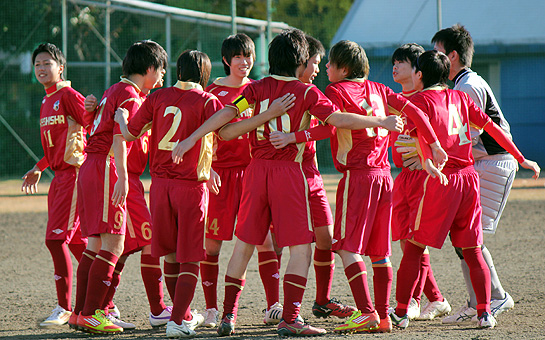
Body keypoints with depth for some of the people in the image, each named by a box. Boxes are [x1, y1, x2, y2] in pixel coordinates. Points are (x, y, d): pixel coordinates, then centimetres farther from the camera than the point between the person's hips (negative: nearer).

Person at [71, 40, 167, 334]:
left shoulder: (113, 90, 20)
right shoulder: (129, 95, -10)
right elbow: (119, 138, -19)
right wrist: (122, 177, -24)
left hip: (90, 167, 10)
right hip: (106, 169, -10)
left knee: (96, 244, 11)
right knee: (113, 245, -10)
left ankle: (81, 311, 11)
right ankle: (91, 314, -14)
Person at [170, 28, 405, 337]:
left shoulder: (256, 89, 7)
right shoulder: (306, 92, -2)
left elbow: (226, 113, -3)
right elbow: (339, 119, -8)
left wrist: (192, 139, -4)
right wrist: (382, 123, 1)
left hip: (256, 170, 4)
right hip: (289, 171, -4)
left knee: (244, 245, 11)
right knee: (301, 248, -1)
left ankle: (228, 315, 10)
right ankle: (291, 318, -11)